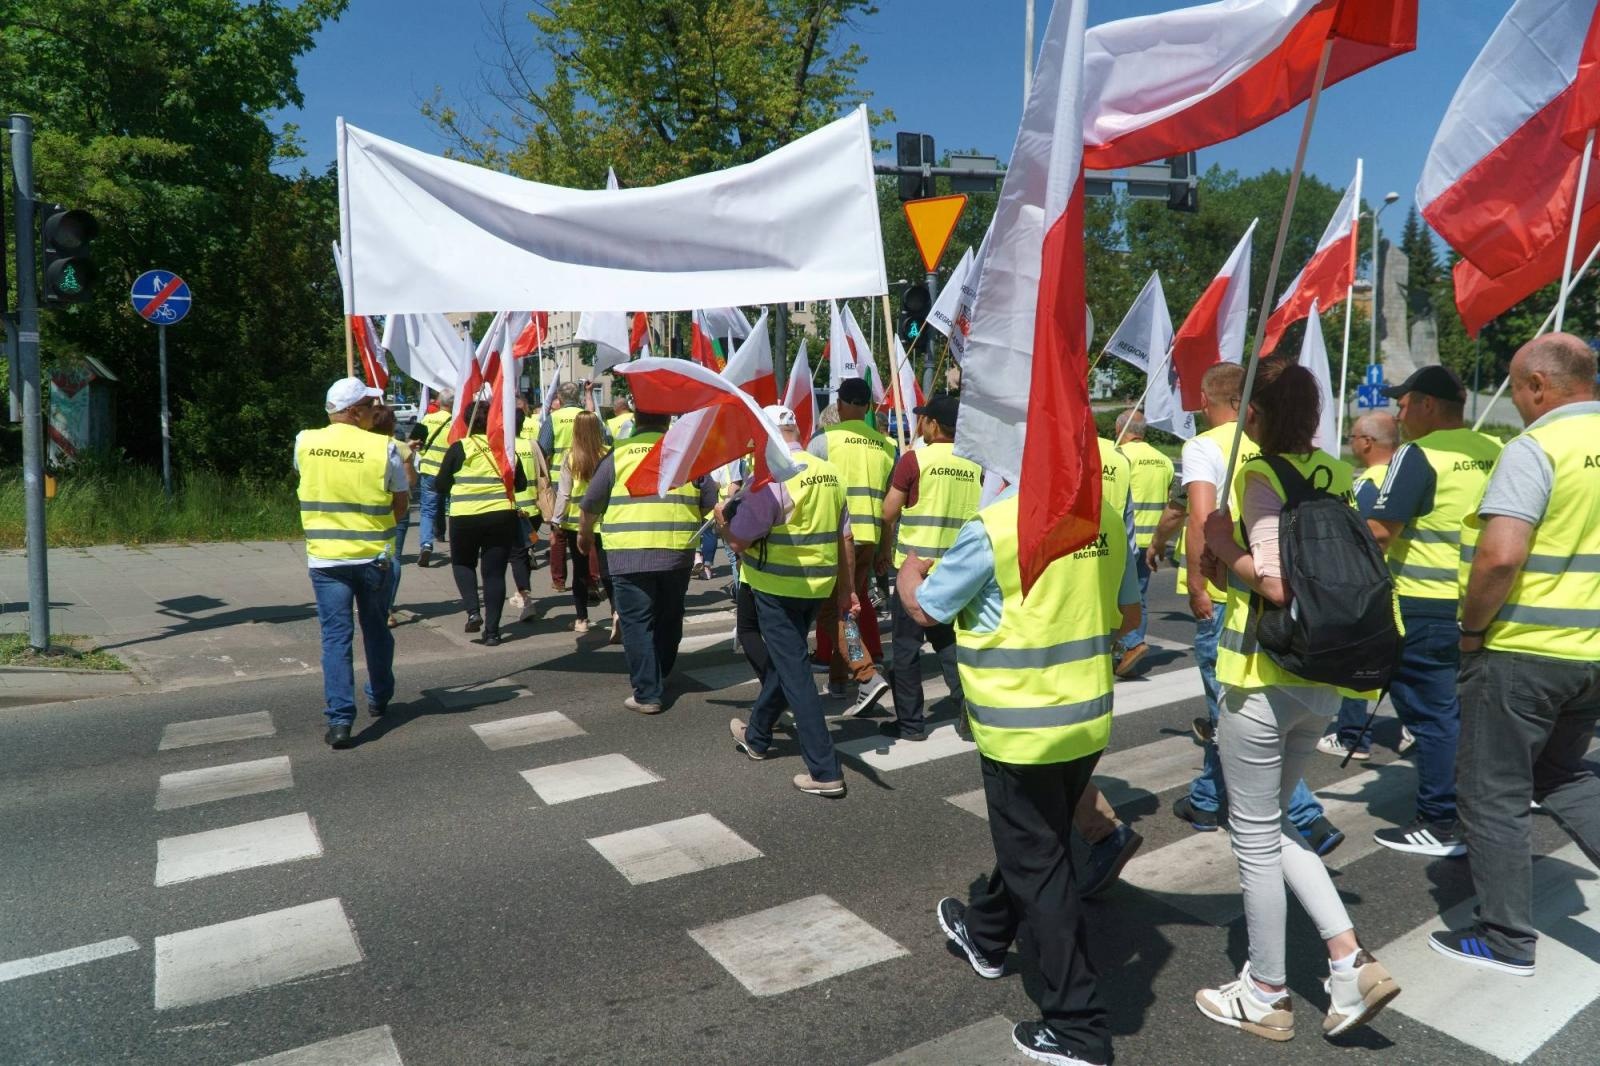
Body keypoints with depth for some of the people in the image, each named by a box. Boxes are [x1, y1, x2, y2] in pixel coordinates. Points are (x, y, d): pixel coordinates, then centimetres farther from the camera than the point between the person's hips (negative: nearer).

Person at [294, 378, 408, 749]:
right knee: (376, 629, 18)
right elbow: (401, 503, -1)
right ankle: (379, 699, 34)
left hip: (325, 558, 1)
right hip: (373, 556, -1)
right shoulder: (383, 447, -10)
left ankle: (339, 719, -2)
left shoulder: (305, 442, -2)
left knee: (335, 637, 3)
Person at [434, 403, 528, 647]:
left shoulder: (459, 448, -4)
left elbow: (441, 485, -1)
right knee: (495, 572, 7)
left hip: (465, 517, -2)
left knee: (462, 563, 21)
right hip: (502, 516, 2)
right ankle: (492, 631, 5)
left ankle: (473, 611, 2)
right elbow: (521, 484, 10)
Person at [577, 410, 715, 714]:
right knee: (669, 620, 19)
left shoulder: (618, 455, -1)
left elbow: (590, 505, 6)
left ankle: (647, 694, 4)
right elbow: (711, 505, 10)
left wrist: (584, 534, 25)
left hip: (629, 556, -3)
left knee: (637, 624, 5)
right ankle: (660, 678, 35)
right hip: (677, 555, 3)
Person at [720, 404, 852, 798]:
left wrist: (721, 518, 5)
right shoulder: (830, 472, 4)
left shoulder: (772, 477, -19)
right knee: (781, 660, 23)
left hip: (778, 587, -7)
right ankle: (756, 736, 43)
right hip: (818, 585, 8)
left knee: (794, 672, 0)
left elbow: (739, 540, -16)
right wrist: (846, 588, 17)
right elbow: (845, 538, 8)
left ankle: (825, 772, 2)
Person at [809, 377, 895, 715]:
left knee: (832, 609, -2)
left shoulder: (825, 439, -4)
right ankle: (837, 677, 25)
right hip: (870, 535, 6)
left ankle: (867, 676, -15)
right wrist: (886, 547, 21)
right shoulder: (885, 445, 10)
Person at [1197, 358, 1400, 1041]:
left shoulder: (1261, 475, -15)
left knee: (1254, 833, 8)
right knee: (1270, 823, 23)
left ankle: (1266, 997, 22)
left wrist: (1223, 546, -9)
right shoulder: (1333, 473, 6)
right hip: (1323, 677, 8)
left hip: (1263, 677, -8)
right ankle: (1350, 961, 17)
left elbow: (1274, 581, -24)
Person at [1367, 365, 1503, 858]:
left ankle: (1440, 825, 9)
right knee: (1470, 708, 18)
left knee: (1433, 713, 1)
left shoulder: (1420, 455, -15)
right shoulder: (1495, 452, 8)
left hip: (1426, 605, -8)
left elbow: (1379, 532, -20)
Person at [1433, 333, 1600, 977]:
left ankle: (1506, 940, 18)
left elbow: (1499, 555, -27)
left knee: (1495, 794, 7)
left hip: (1520, 651, -8)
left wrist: (1471, 630, -12)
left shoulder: (1537, 448, -17)